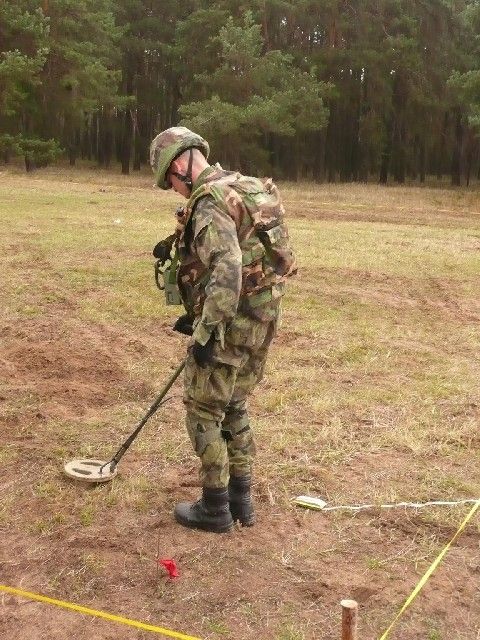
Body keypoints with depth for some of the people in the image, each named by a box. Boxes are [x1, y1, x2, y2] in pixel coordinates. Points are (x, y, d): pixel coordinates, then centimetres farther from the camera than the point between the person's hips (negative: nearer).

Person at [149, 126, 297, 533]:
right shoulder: (246, 189, 12)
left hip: (230, 324, -9)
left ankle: (215, 509, 18)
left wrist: (205, 331, -23)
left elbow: (226, 271, -29)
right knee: (234, 409, 21)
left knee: (204, 413, 6)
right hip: (262, 319, 9)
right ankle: (241, 499, 30)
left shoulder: (210, 202, -18)